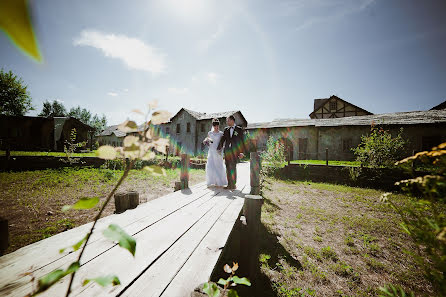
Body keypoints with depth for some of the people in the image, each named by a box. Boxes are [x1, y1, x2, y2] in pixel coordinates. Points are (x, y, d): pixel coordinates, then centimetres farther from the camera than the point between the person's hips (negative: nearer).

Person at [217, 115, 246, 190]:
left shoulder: (239, 129, 3)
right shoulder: (226, 129, 13)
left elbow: (242, 141, 0)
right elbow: (222, 140, 8)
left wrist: (241, 152, -8)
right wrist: (218, 149, -2)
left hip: (235, 151, -3)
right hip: (227, 150, 3)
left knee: (233, 167, -4)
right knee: (228, 167, 4)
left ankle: (233, 184, 9)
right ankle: (229, 184, 12)